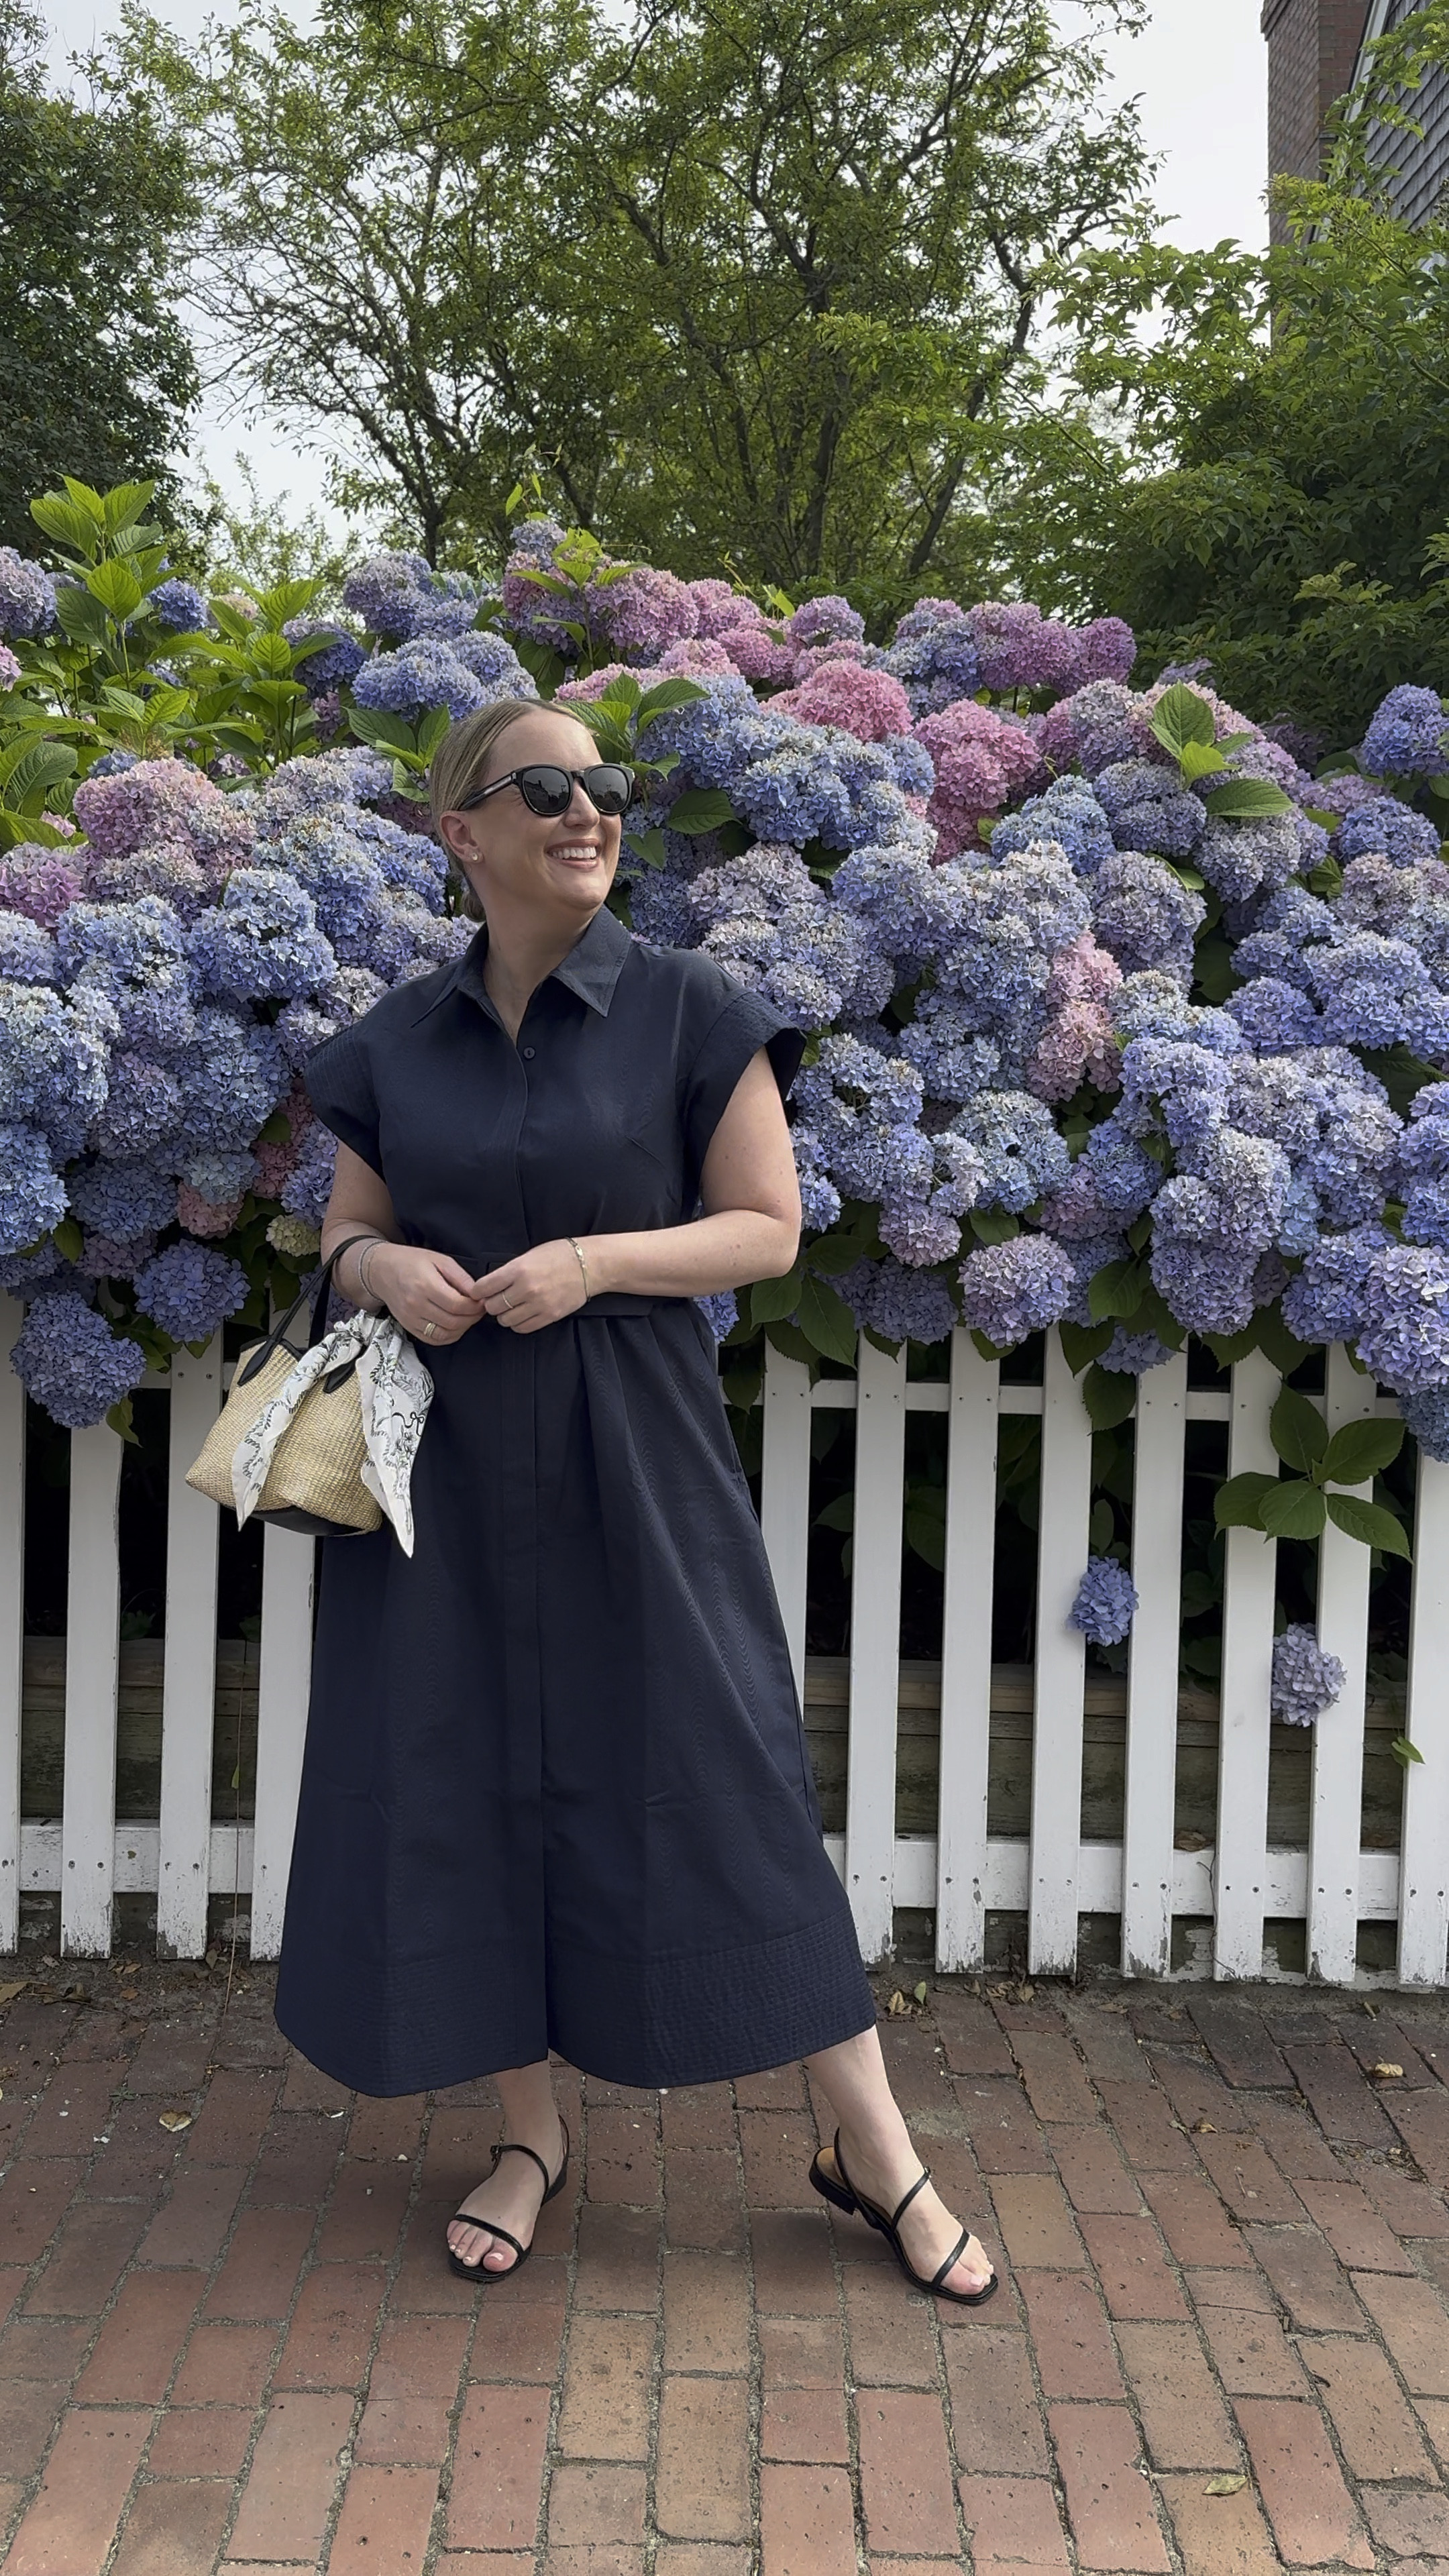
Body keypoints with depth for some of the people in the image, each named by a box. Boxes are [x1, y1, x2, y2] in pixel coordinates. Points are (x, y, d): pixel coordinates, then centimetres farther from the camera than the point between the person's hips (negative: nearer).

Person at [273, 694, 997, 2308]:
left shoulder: (691, 1012, -2)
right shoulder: (399, 1040, 7)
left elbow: (767, 1228, -3)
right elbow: (344, 1227, 15)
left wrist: (594, 1262, -17)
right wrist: (383, 1265, -9)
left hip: (633, 1450, -3)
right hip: (448, 1464, 3)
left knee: (719, 1775, -1)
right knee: (469, 1779, 6)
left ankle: (874, 2148, 12)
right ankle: (530, 2133, 26)